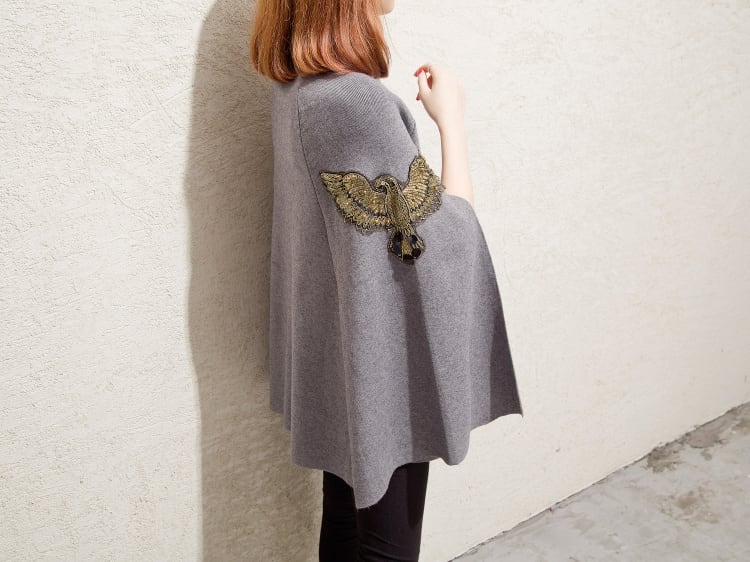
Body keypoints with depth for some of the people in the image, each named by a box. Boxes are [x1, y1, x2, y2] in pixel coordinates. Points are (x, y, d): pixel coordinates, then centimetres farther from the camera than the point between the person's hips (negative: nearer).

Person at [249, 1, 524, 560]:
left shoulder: (295, 87, 3)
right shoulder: (353, 98, -27)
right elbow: (447, 239, -19)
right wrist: (451, 117, -11)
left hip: (336, 355, 9)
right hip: (381, 365, -9)